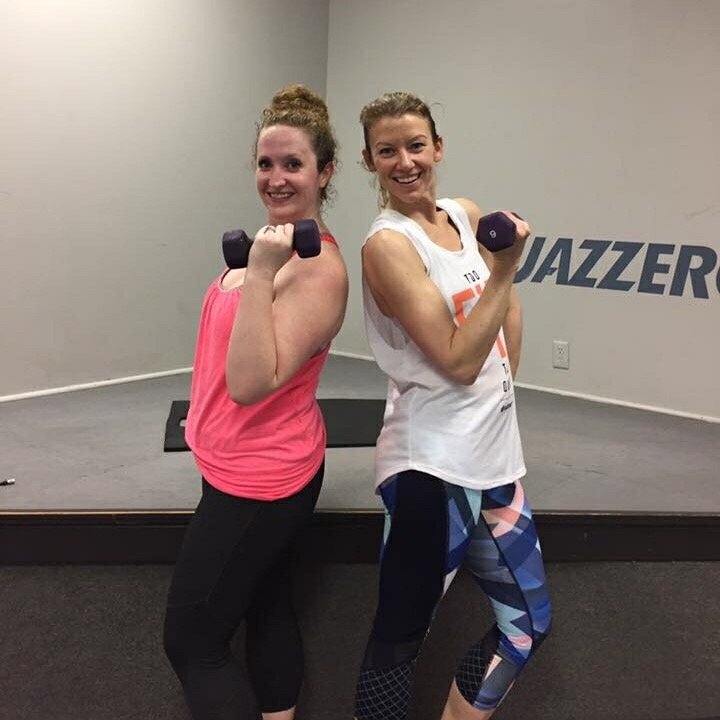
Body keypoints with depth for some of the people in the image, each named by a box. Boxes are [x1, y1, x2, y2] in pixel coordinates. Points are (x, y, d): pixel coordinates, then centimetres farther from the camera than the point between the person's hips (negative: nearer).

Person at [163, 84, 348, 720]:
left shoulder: (318, 268, -23)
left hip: (257, 478, -9)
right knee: (268, 611, 22)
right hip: (251, 467, 9)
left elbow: (251, 381, -31)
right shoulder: (276, 239, 7)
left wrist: (259, 273, -31)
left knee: (192, 643, 5)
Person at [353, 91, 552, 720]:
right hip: (433, 463, -8)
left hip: (495, 453, 8)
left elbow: (509, 312, 20)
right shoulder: (388, 244, -14)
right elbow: (458, 361, -18)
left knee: (529, 623, 18)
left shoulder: (467, 215, 7)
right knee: (400, 635, 2)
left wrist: (500, 386, 12)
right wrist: (504, 270, -18)